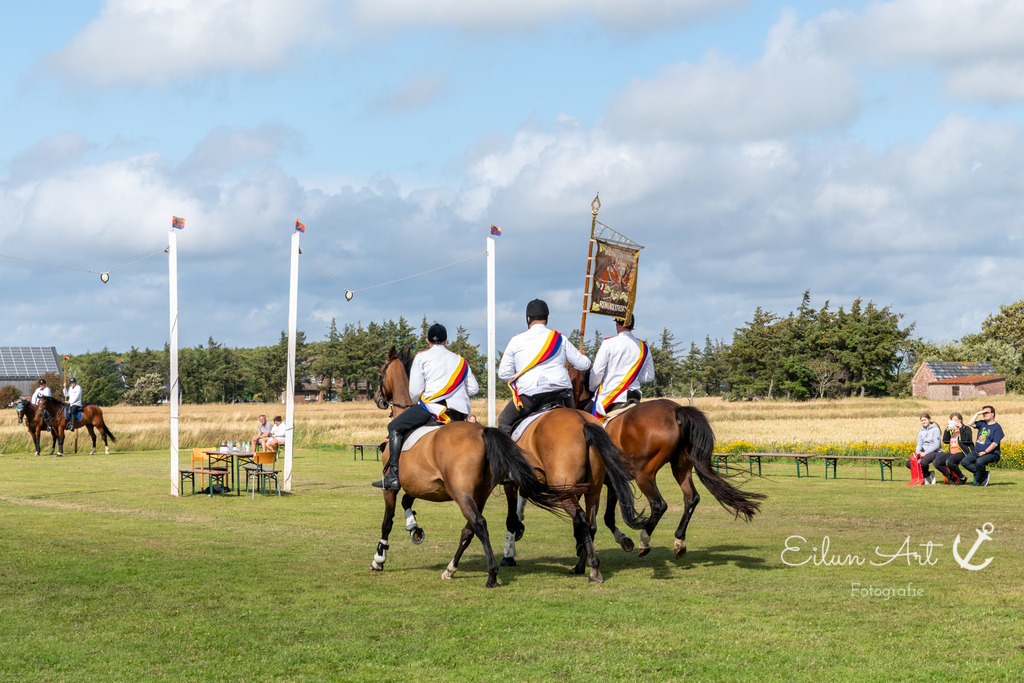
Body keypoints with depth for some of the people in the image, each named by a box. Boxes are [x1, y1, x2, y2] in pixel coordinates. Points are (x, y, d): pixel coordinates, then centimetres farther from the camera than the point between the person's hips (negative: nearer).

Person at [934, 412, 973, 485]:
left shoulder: (966, 429, 2)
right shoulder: (951, 430, 19)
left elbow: (966, 439, -17)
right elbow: (945, 441, 12)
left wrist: (961, 428, -15)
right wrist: (947, 430, 2)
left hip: (962, 452, -7)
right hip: (952, 452, 7)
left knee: (949, 462, -35)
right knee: (937, 462, -12)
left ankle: (962, 478, -13)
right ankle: (951, 477, 1)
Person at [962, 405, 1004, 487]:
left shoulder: (997, 427, -5)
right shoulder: (982, 423, 16)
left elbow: (995, 443, -12)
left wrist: (984, 452, -20)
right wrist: (978, 413, 2)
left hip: (991, 453, -7)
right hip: (977, 451, 7)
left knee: (979, 462, -37)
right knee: (965, 462, -14)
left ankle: (978, 481, -11)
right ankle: (984, 474, -6)